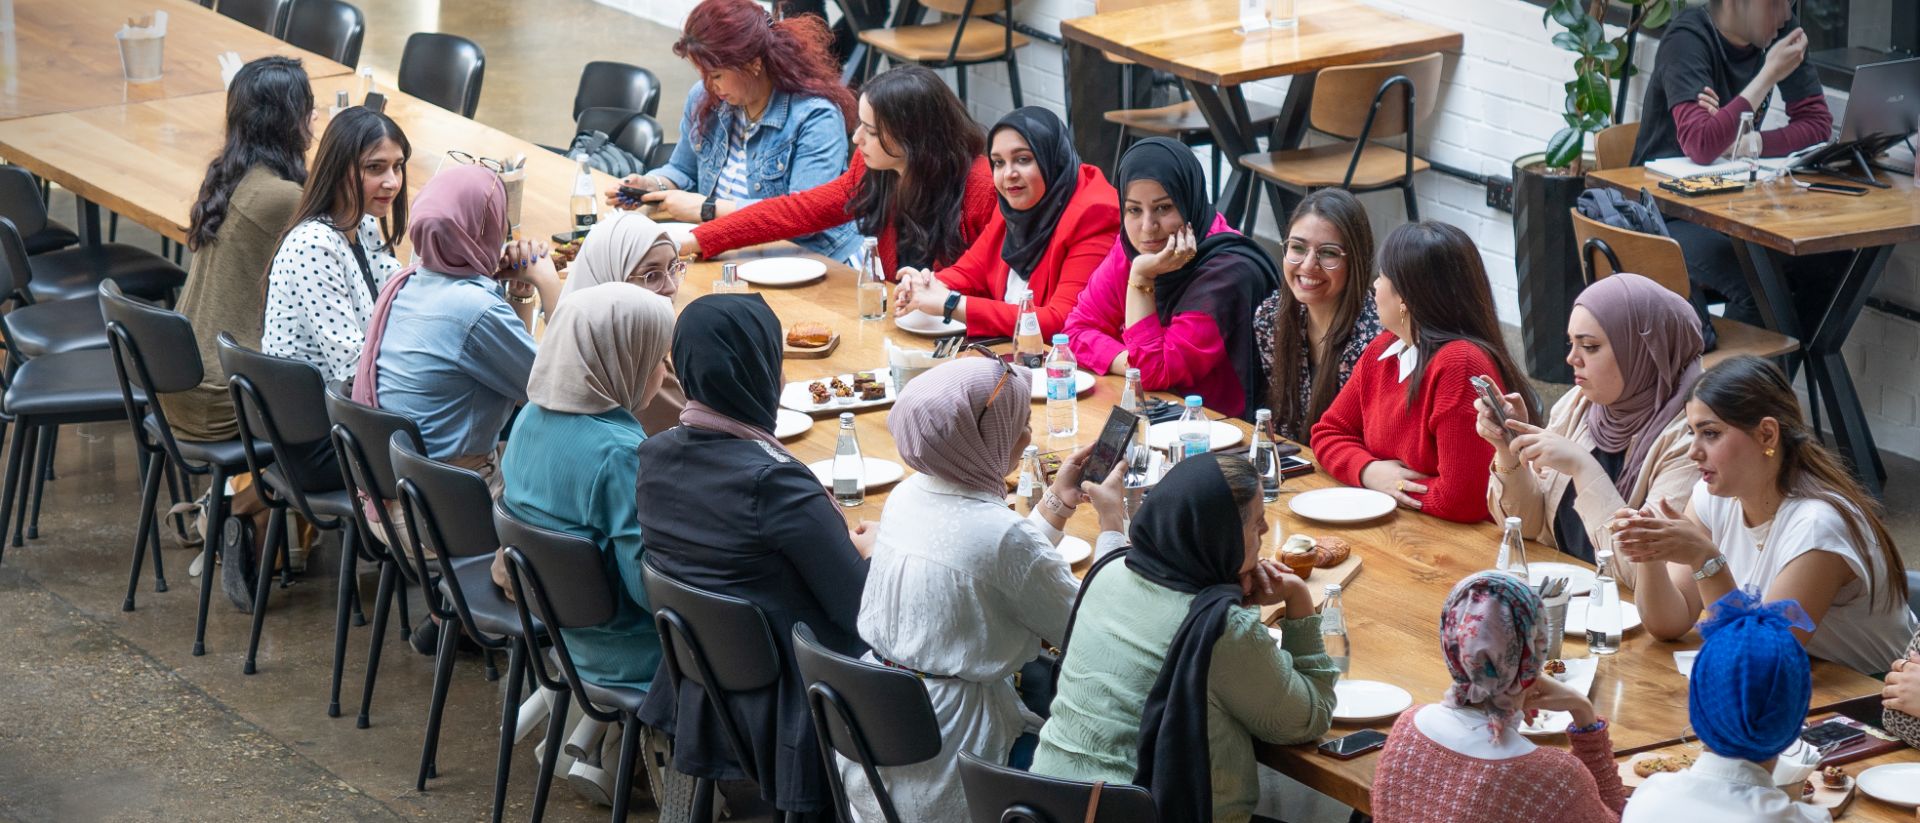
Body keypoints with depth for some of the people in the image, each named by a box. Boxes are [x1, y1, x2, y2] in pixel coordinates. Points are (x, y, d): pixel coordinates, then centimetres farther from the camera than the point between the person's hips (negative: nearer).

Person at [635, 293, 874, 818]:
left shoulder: (655, 456, -7)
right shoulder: (774, 482, -29)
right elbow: (858, 606, -19)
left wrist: (840, 541, 11)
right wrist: (867, 551, 3)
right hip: (783, 705, -7)